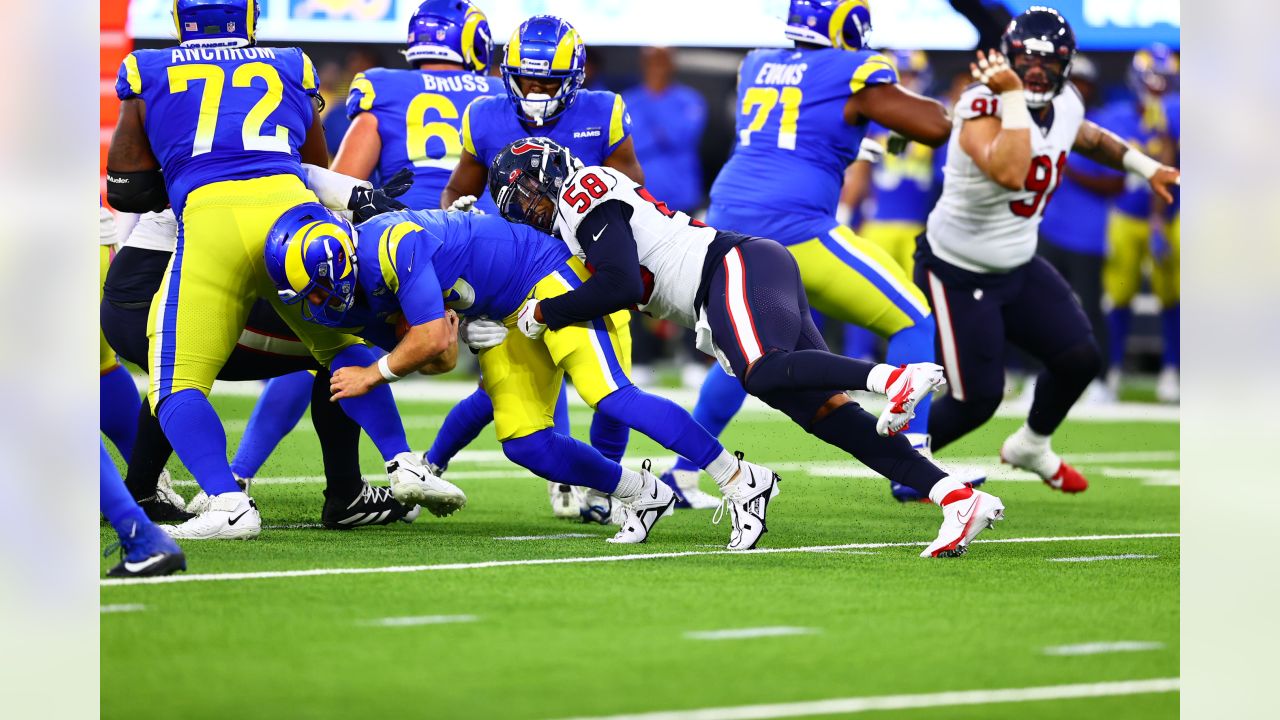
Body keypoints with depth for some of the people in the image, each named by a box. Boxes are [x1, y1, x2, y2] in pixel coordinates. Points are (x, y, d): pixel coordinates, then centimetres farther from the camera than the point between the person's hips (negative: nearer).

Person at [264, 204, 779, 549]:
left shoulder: (393, 245, -29)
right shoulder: (357, 300, 0)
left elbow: (432, 339, -31)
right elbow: (441, 358, 6)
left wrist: (372, 375, -17)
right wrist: (439, 348, -17)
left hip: (551, 279, -9)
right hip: (505, 321, 9)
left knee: (611, 397, -22)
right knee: (523, 444, -2)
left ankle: (741, 480, -17)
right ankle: (642, 495, 13)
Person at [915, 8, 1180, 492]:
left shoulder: (1065, 107, -3)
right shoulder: (984, 107, -28)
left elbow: (1089, 138, 24)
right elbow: (1009, 175, -48)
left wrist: (1144, 166, 17)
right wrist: (1013, 97, -43)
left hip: (1018, 266, 8)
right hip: (959, 274, -8)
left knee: (1080, 358, 5)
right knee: (977, 400, -3)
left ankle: (1031, 448, 33)